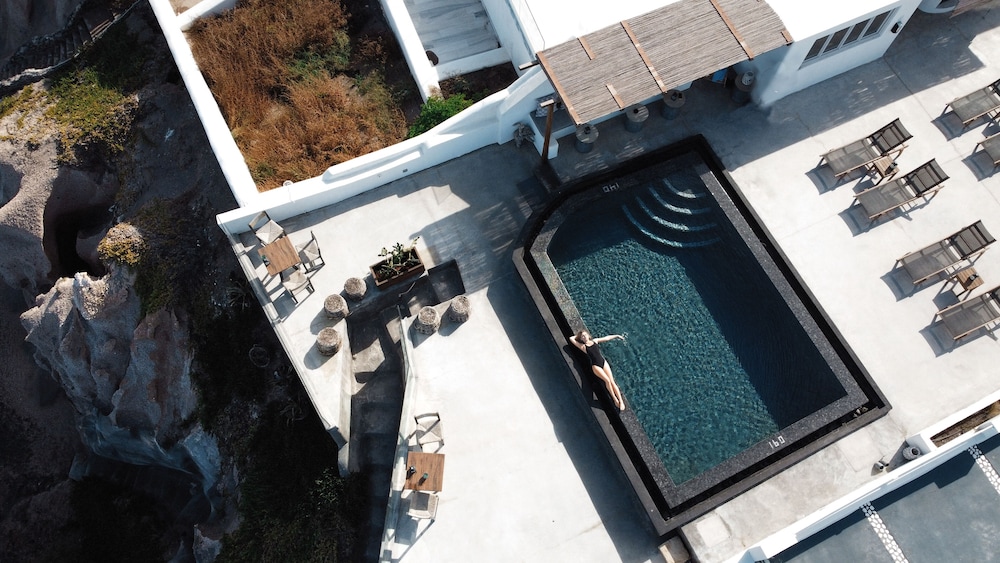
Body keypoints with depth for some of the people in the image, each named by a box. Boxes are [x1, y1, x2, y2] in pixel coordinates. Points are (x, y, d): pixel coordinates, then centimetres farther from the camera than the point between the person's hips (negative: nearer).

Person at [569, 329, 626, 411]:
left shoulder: (594, 341, 16)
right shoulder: (583, 346, 7)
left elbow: (606, 338, 27)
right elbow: (571, 338, 7)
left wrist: (616, 336, 35)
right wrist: (578, 336, 23)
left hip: (603, 362, 3)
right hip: (595, 366, -3)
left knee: (612, 381, -11)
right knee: (607, 380, -24)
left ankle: (621, 401, -15)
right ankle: (615, 399, -15)